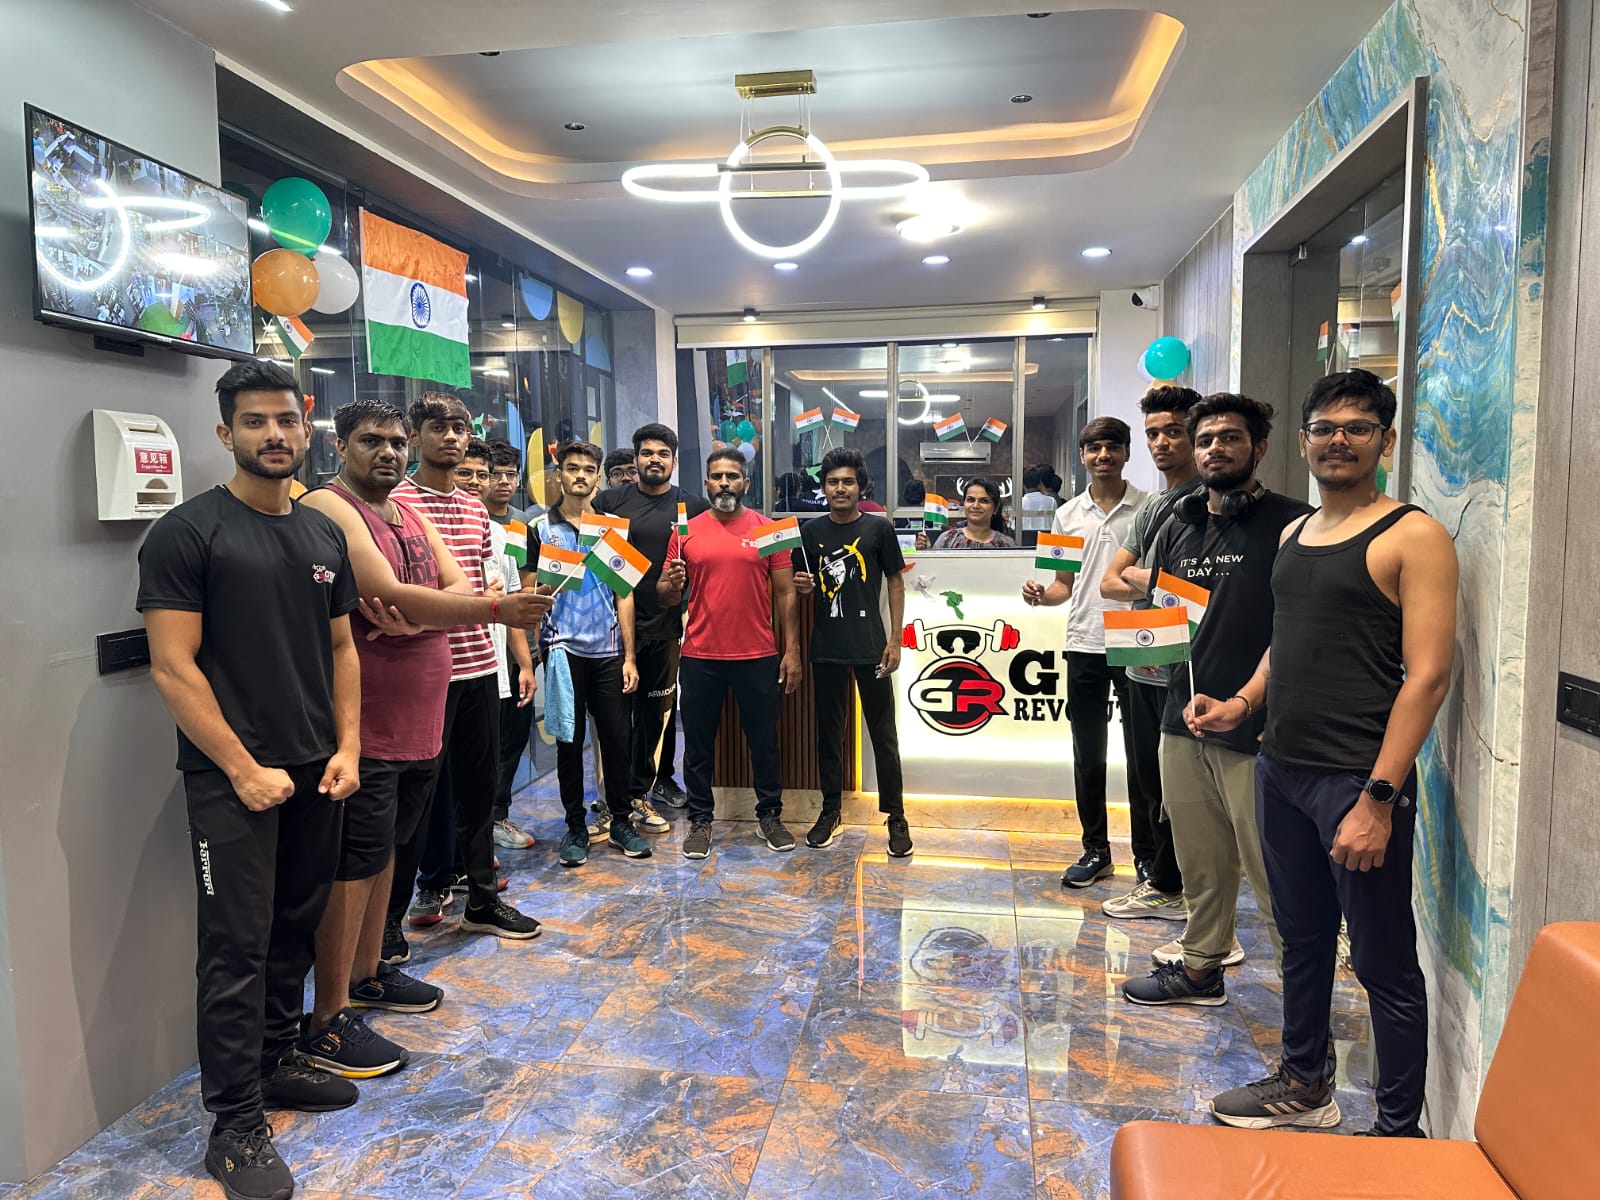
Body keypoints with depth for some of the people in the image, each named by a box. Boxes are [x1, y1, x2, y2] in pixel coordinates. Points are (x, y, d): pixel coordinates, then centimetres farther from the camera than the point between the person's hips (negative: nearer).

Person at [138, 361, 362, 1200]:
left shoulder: (324, 536, 10)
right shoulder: (187, 533, -8)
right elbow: (173, 668, -12)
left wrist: (346, 748, 3)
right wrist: (244, 769, -14)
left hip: (316, 774, 6)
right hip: (231, 778, -5)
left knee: (293, 933, 15)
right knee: (237, 949, 1)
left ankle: (276, 1063, 33)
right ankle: (236, 1123, 13)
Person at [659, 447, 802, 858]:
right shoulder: (686, 532, 4)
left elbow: (785, 594, 3)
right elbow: (667, 597, 7)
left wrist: (792, 650, -2)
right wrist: (672, 585, -17)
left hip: (759, 656, 0)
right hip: (700, 657, 1)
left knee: (764, 740, 10)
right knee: (698, 743, 8)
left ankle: (770, 815, 26)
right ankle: (700, 820, 22)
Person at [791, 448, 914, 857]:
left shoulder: (879, 528, 0)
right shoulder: (810, 531, 6)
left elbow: (895, 583, 3)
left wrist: (895, 639, -4)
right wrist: (803, 586, -10)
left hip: (870, 646, -2)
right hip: (826, 648, 3)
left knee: (884, 735, 3)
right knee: (828, 733, 11)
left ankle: (895, 816, 13)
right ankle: (831, 811, 24)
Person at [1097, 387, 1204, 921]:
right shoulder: (1151, 506, 16)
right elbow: (1110, 582, 12)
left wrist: (1139, 577, -6)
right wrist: (1154, 584, -8)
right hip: (1143, 664, 9)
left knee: (1173, 783, 2)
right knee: (1144, 778, 16)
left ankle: (1168, 887, 16)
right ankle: (1149, 878, 28)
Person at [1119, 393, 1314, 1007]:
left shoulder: (1292, 523, -5)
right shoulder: (1178, 528, 14)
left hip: (1255, 732, -6)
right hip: (1182, 724, 6)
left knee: (1274, 875, -1)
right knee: (1200, 864, 19)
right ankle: (1200, 967, 34)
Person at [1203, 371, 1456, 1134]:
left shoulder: (1412, 538, -9)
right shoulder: (1293, 535, 13)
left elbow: (1427, 675, -15)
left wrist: (1378, 798, -19)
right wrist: (1242, 704, 4)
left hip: (1358, 779, -7)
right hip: (1281, 770, 7)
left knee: (1384, 965, 5)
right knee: (1302, 937, 20)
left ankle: (1399, 1131, 22)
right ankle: (1304, 1085, 37)